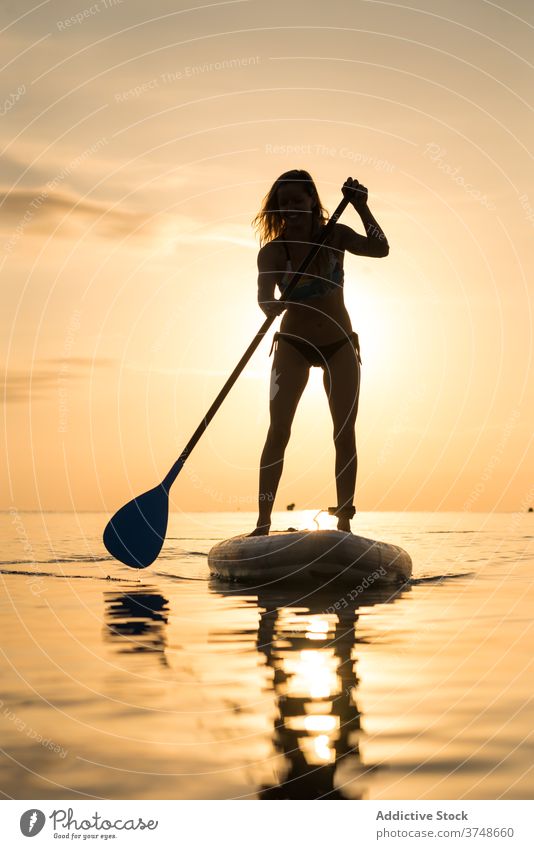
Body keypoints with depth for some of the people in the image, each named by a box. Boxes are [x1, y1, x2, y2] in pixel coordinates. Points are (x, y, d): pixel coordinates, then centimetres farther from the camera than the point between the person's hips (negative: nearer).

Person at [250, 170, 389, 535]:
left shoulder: (335, 236, -6)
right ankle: (263, 523, -11)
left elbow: (380, 249, -18)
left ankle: (344, 522, 4)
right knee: (278, 430, -12)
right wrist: (274, 305, -49)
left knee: (345, 432, -1)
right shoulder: (273, 251, -12)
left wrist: (361, 207, -29)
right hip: (293, 345, -2)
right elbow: (264, 298, -26)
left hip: (340, 345, 2)